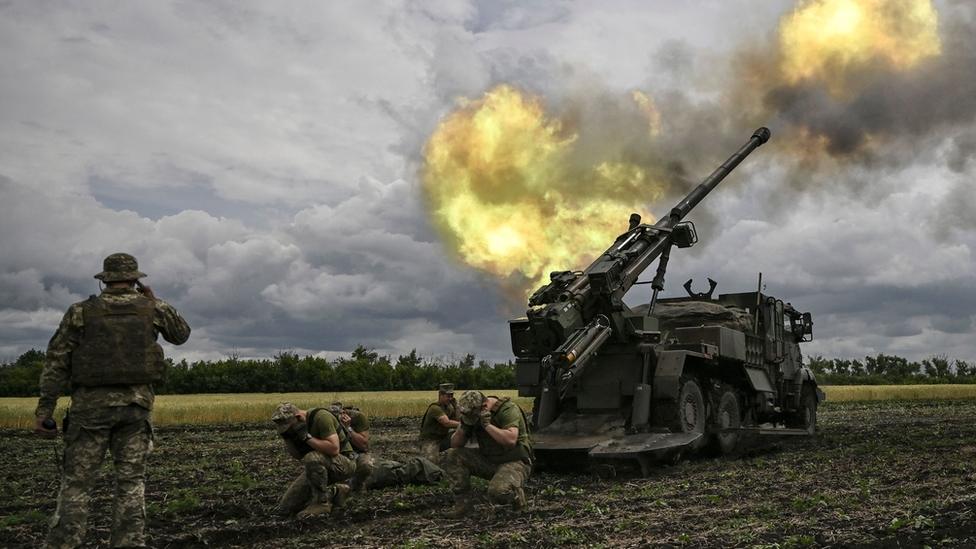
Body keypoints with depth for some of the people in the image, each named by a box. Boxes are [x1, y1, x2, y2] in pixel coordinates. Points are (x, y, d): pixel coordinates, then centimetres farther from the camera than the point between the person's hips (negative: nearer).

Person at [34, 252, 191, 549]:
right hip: (135, 404, 1)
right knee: (131, 482, 6)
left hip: (91, 404, -1)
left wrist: (44, 410, 1)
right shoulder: (152, 308, 2)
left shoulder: (81, 312, 1)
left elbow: (56, 362, -1)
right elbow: (181, 334, 19)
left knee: (77, 482, 5)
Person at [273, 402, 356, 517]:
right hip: (318, 467, 8)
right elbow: (298, 455, 6)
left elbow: (334, 449, -33)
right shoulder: (297, 425, 0)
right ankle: (333, 492, 12)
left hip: (344, 463, -8)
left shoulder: (321, 417, -24)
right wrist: (286, 437, -9)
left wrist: (307, 437, -30)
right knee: (285, 508, 1)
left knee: (312, 458, -39)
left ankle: (322, 502, -18)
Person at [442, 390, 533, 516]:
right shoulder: (473, 413, 1)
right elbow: (455, 445, 3)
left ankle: (517, 495, 0)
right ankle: (462, 502, -4)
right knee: (451, 456, -11)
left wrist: (487, 425, -29)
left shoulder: (508, 409, -18)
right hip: (488, 460, 7)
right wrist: (463, 428, -16)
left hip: (514, 462, -6)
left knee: (497, 492, -35)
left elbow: (511, 440, -33)